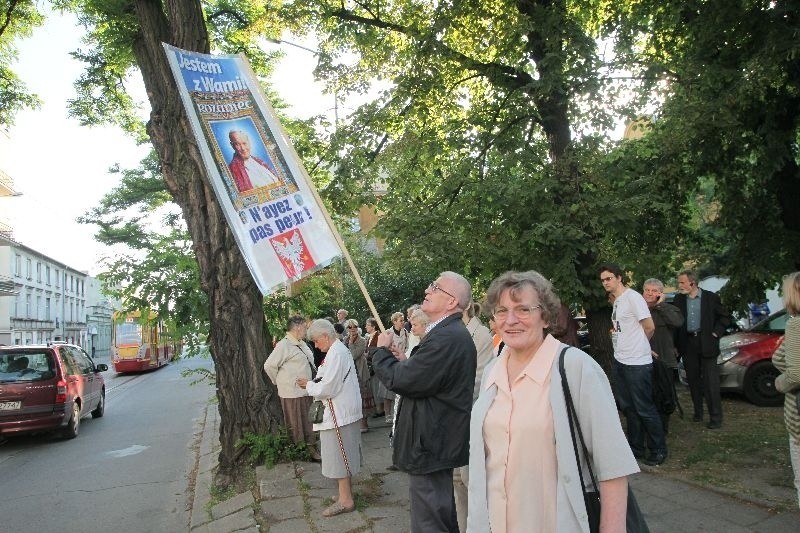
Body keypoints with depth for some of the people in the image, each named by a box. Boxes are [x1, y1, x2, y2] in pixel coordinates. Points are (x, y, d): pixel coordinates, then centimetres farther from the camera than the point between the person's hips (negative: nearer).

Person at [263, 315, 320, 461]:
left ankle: (311, 447, 31)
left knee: (309, 421, 18)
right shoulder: (284, 345, -17)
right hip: (293, 393, -8)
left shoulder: (302, 344, 11)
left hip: (306, 390, 8)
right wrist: (279, 381, -4)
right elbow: (269, 365, -16)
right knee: (296, 424, 5)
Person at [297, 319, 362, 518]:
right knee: (344, 456, 18)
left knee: (339, 456, 0)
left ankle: (345, 500, 10)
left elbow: (328, 388, -22)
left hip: (339, 414, -10)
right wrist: (313, 384, 5)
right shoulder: (341, 349, 11)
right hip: (344, 410, 10)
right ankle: (346, 493, 30)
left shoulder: (336, 354, -21)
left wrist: (309, 385, -6)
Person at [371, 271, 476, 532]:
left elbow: (400, 380, -24)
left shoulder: (446, 338, -26)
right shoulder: (451, 333, 10)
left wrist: (382, 350, -8)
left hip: (431, 444, -11)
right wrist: (403, 362, 0)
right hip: (440, 441, 11)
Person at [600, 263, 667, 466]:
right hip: (619, 361, 9)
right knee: (627, 407, 16)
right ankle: (635, 448, 28)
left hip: (637, 363, -9)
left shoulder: (632, 297, -14)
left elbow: (649, 327, -13)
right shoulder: (616, 301, 12)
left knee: (644, 409, 0)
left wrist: (638, 347, 1)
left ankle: (658, 450, 15)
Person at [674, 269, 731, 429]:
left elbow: (724, 317, 5)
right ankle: (698, 412, 23)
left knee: (710, 382, -3)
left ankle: (715, 417, 4)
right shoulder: (679, 299, 5)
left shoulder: (711, 297, -2)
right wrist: (676, 344, 0)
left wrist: (716, 333, -5)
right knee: (693, 380, 10)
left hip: (706, 344, -3)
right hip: (688, 344, 3)